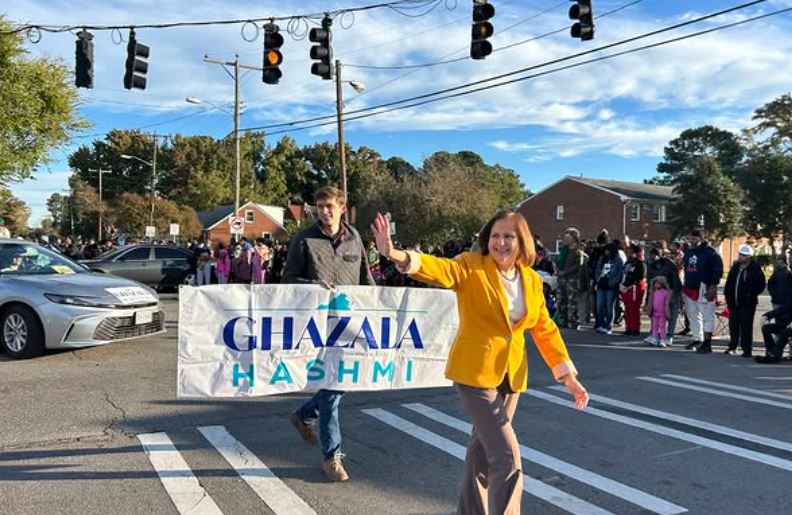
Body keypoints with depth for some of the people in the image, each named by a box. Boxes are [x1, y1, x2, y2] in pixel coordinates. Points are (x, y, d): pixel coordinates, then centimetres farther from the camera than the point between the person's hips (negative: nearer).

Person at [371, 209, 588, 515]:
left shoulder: (532, 280, 4)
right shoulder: (471, 266, -12)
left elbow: (545, 329, 10)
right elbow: (440, 269, -30)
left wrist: (567, 374, 7)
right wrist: (396, 255, -49)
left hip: (511, 374, 6)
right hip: (475, 372, -5)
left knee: (484, 450, 19)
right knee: (507, 457, -9)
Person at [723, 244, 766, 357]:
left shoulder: (755, 269, -7)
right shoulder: (735, 267, 10)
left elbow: (761, 285, -6)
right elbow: (729, 282, 15)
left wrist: (751, 295, -12)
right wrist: (727, 295, 8)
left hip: (747, 303, -6)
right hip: (734, 302, 6)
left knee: (746, 327, -3)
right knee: (733, 325, 11)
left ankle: (747, 349, 4)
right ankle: (732, 347, 22)